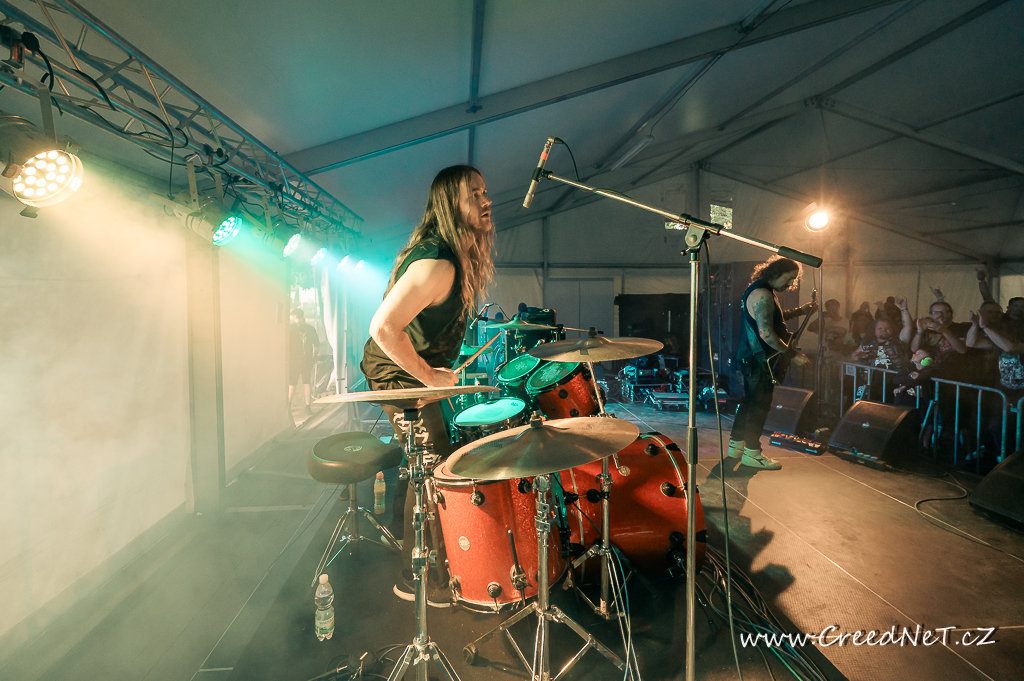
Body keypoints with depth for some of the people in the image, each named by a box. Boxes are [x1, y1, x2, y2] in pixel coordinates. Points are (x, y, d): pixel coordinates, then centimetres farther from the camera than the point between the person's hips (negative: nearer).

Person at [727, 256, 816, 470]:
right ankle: (752, 453, 7)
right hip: (758, 359, -11)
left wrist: (799, 311, 15)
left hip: (750, 356, 11)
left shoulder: (762, 291, 14)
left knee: (750, 401, 16)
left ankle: (736, 445, 25)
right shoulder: (762, 294, -21)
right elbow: (766, 333, -27)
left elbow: (771, 317, 26)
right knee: (760, 404, -2)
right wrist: (793, 354, -21)